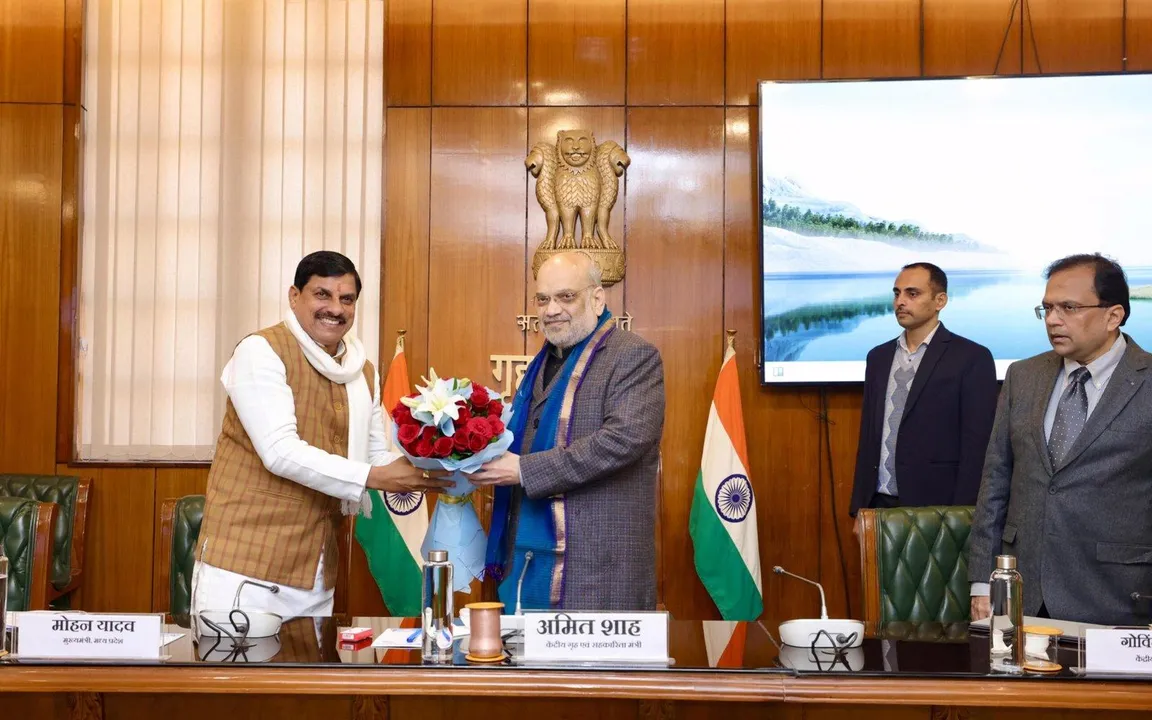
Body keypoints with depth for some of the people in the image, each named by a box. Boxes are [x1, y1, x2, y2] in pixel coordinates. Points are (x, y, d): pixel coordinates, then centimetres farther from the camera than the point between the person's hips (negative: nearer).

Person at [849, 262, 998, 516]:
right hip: (879, 504, 5)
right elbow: (868, 437, 12)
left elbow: (977, 447, -9)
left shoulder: (972, 358, -6)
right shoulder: (878, 357, 11)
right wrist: (859, 508, 7)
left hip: (936, 508, -5)